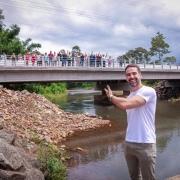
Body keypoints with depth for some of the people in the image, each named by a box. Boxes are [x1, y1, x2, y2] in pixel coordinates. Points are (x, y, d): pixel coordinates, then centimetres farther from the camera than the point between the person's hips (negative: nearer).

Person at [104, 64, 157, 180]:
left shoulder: (149, 91, -14)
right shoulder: (129, 97, 11)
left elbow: (125, 104, -27)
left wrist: (110, 96, -9)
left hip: (145, 144, -7)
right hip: (129, 143, 7)